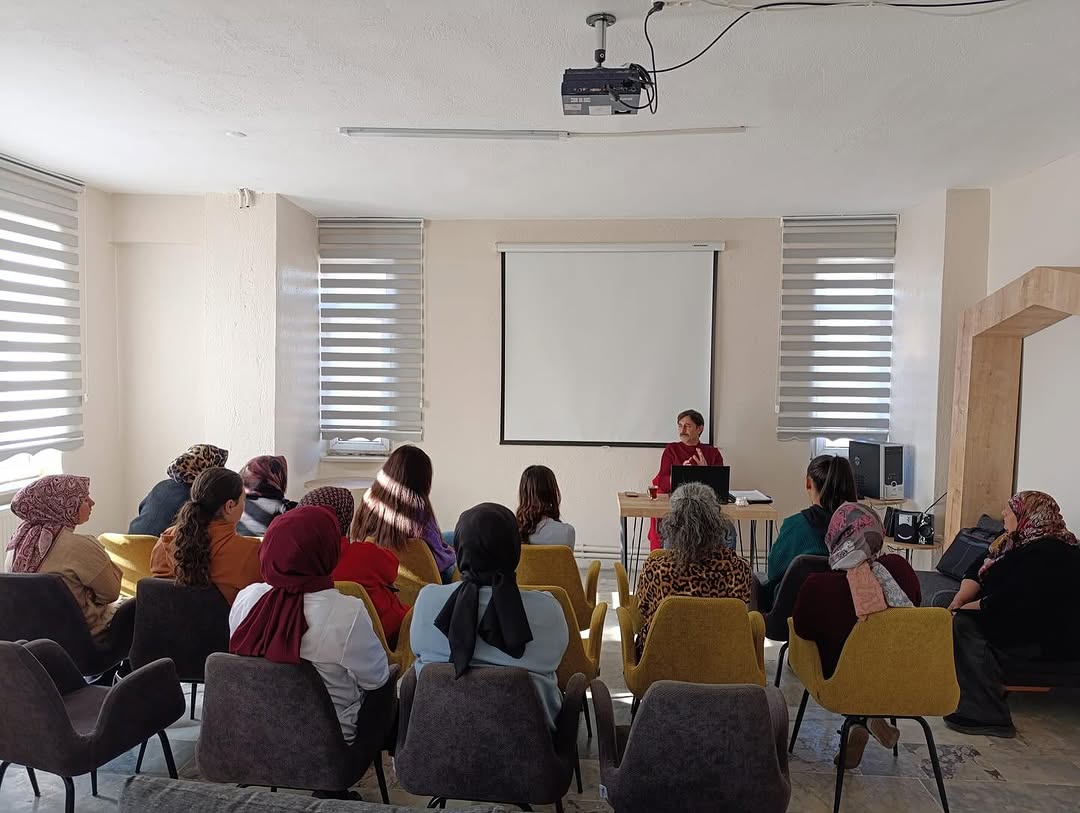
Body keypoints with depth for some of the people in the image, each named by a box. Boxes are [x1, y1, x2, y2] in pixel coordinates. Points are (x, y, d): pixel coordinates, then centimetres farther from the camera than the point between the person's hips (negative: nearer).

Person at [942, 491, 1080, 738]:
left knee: (964, 624, -27)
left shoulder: (1049, 553, -23)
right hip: (1019, 618, 11)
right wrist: (960, 599, -10)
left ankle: (988, 717, -22)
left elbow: (1012, 599, -29)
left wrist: (966, 608, -19)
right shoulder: (1017, 540, 8)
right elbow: (979, 568, 6)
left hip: (1048, 636, -11)